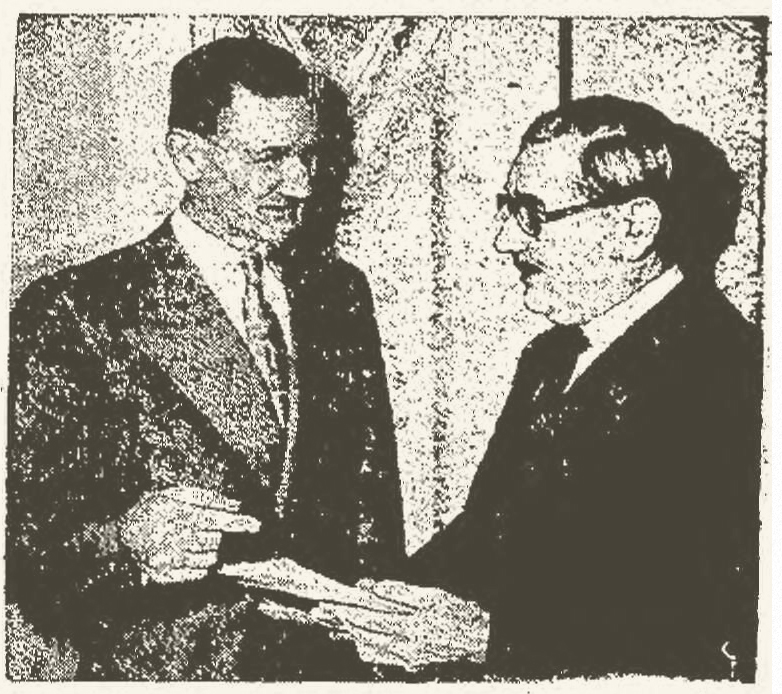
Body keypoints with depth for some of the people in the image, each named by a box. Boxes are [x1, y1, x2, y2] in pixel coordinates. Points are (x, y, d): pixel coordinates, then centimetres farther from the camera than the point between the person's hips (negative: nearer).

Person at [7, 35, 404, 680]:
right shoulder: (73, 314, -8)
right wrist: (127, 545, -25)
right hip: (160, 671, -3)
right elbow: (19, 547, -9)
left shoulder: (342, 293, 9)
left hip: (337, 662, 4)